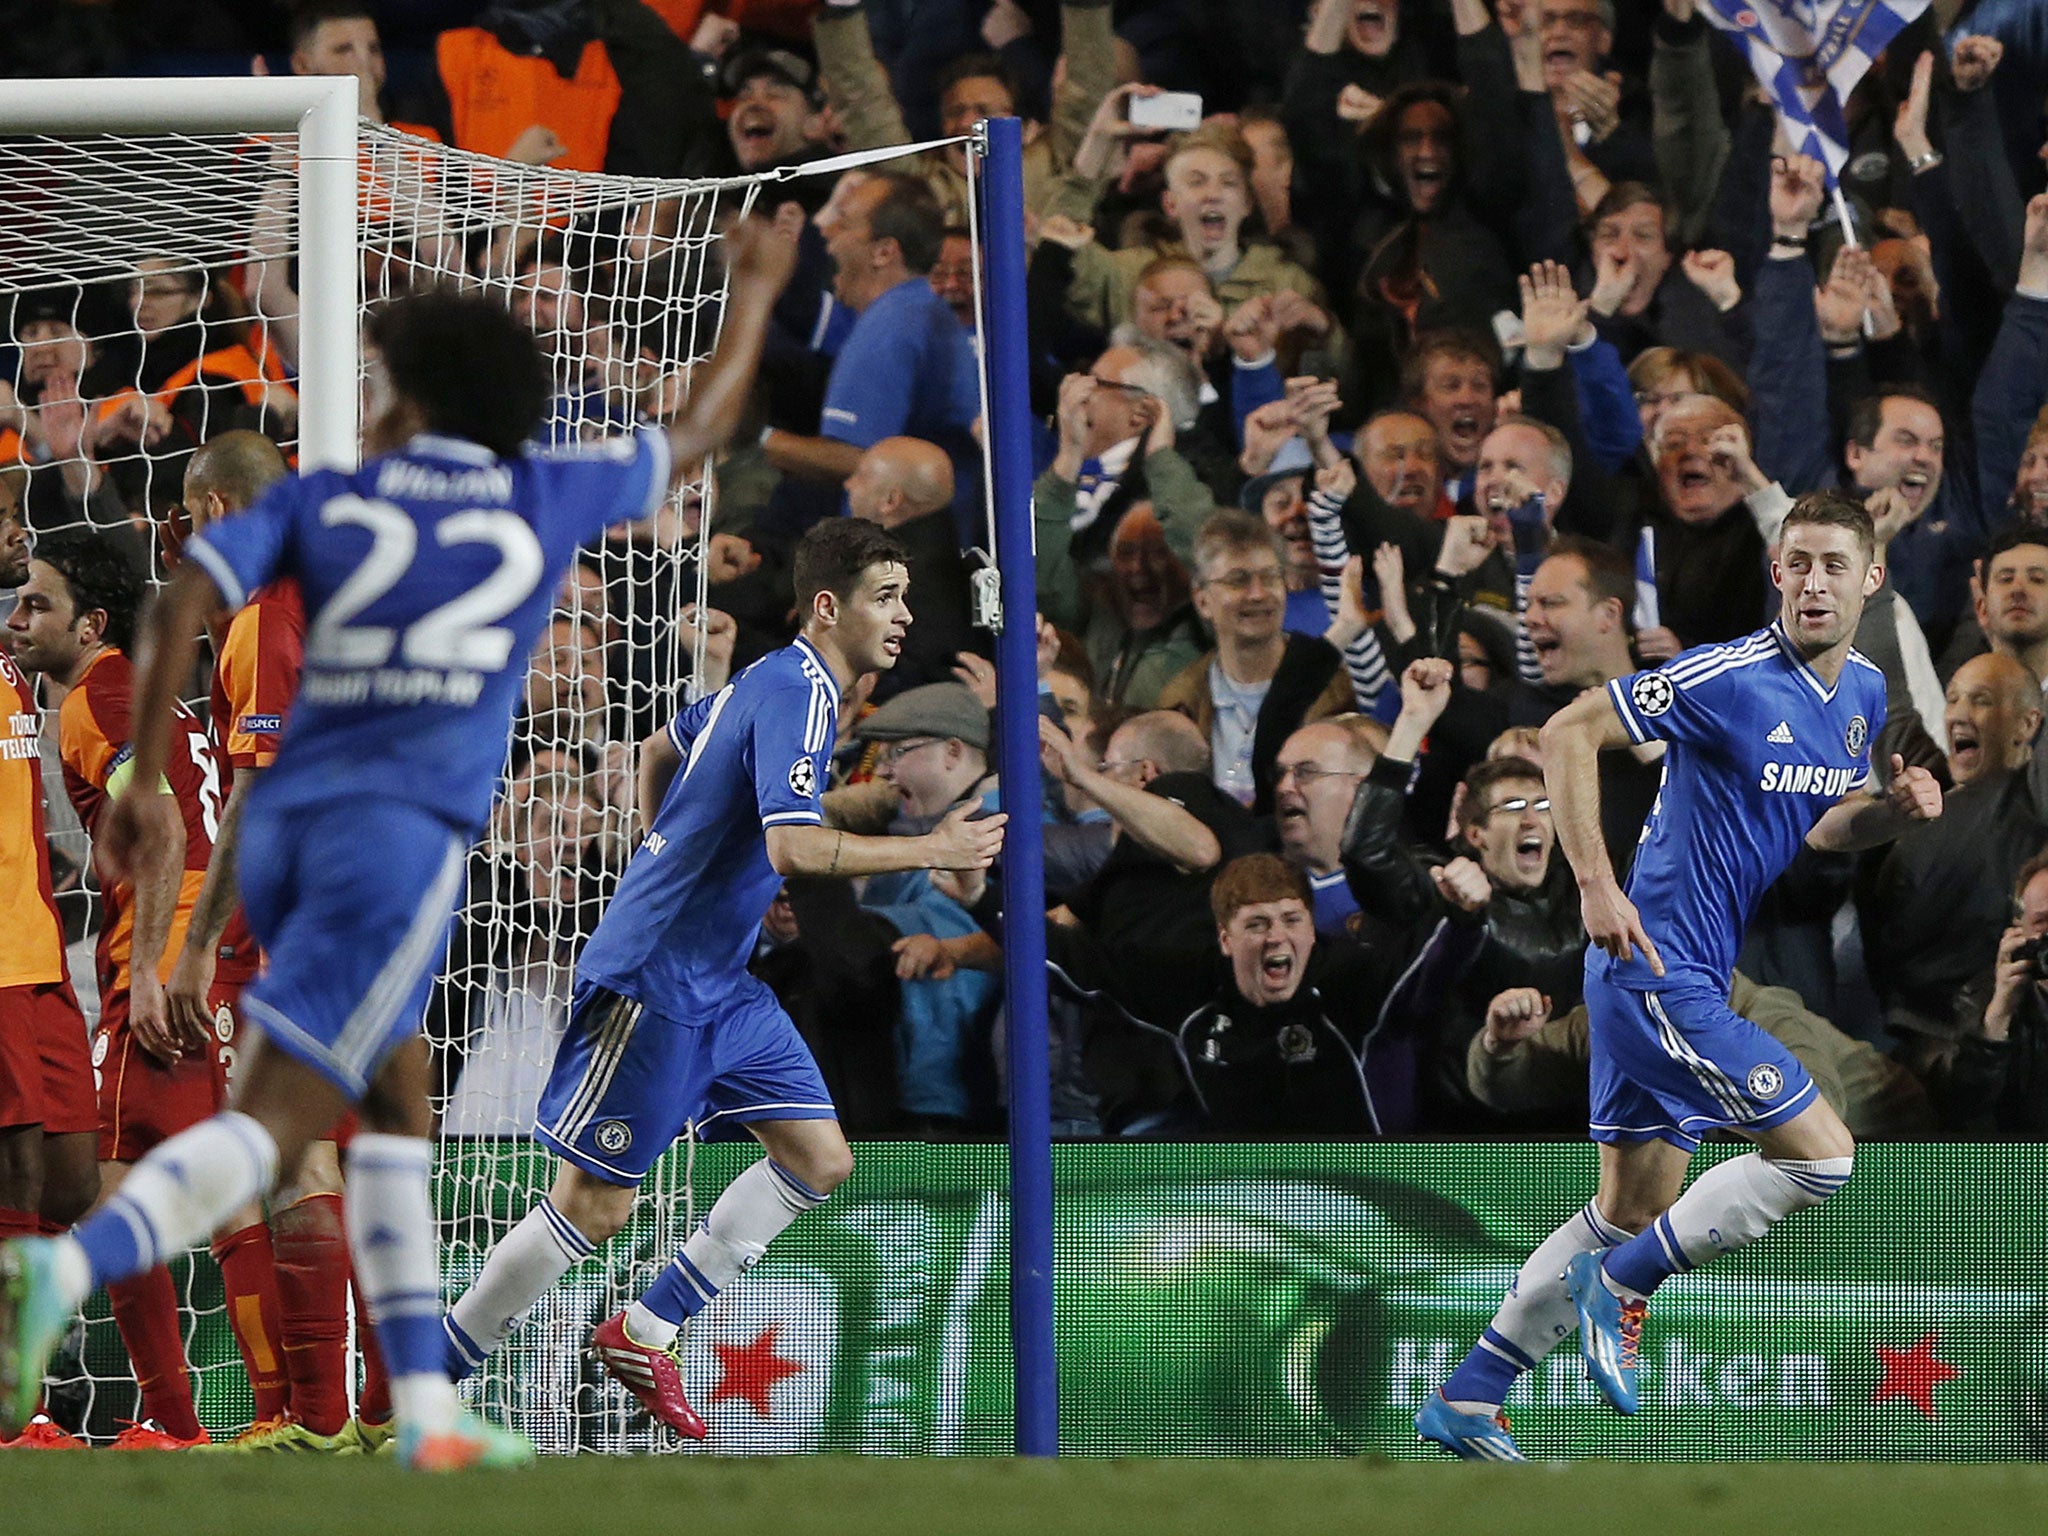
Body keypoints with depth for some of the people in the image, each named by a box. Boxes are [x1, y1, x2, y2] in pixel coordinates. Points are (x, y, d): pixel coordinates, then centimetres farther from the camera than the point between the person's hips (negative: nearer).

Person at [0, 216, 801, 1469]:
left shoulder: (325, 501, 13)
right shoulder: (548, 498, 10)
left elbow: (186, 599, -1)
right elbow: (700, 434, 26)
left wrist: (146, 780, 3)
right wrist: (756, 296, 41)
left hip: (286, 819, 4)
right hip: (403, 827, -4)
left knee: (398, 1096, 19)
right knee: (276, 1123, -13)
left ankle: (427, 1407, 15)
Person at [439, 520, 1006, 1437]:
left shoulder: (772, 681, 12)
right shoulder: (797, 696, -18)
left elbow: (662, 746, 29)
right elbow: (793, 846, -31)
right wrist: (930, 851, -25)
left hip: (718, 984, 10)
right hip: (650, 982, -10)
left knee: (820, 1159, 4)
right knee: (595, 1203, -7)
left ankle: (645, 1333, 12)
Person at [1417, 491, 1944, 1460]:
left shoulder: (1864, 694, 9)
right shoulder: (1730, 679, -17)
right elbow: (1567, 733, -16)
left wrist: (1894, 809, 0)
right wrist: (1596, 884, -22)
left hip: (1696, 980, 9)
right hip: (1660, 968, -9)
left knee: (1630, 1215, 13)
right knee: (1822, 1154, -11)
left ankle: (1466, 1400, 19)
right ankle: (1622, 1283, 2)